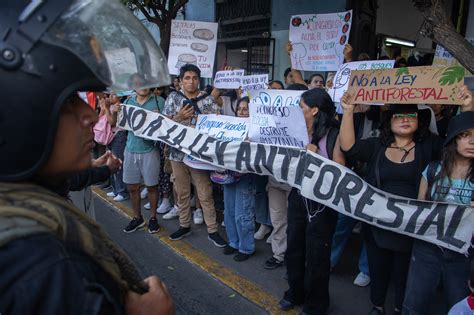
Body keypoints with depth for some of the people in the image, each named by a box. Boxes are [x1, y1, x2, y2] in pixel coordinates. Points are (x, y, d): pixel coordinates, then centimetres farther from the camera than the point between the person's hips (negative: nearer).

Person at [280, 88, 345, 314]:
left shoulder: (334, 135, -13)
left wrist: (316, 157, -24)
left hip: (322, 202, -5)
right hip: (298, 197, 5)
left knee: (316, 253, 8)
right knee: (294, 246, 17)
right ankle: (295, 292, 41)